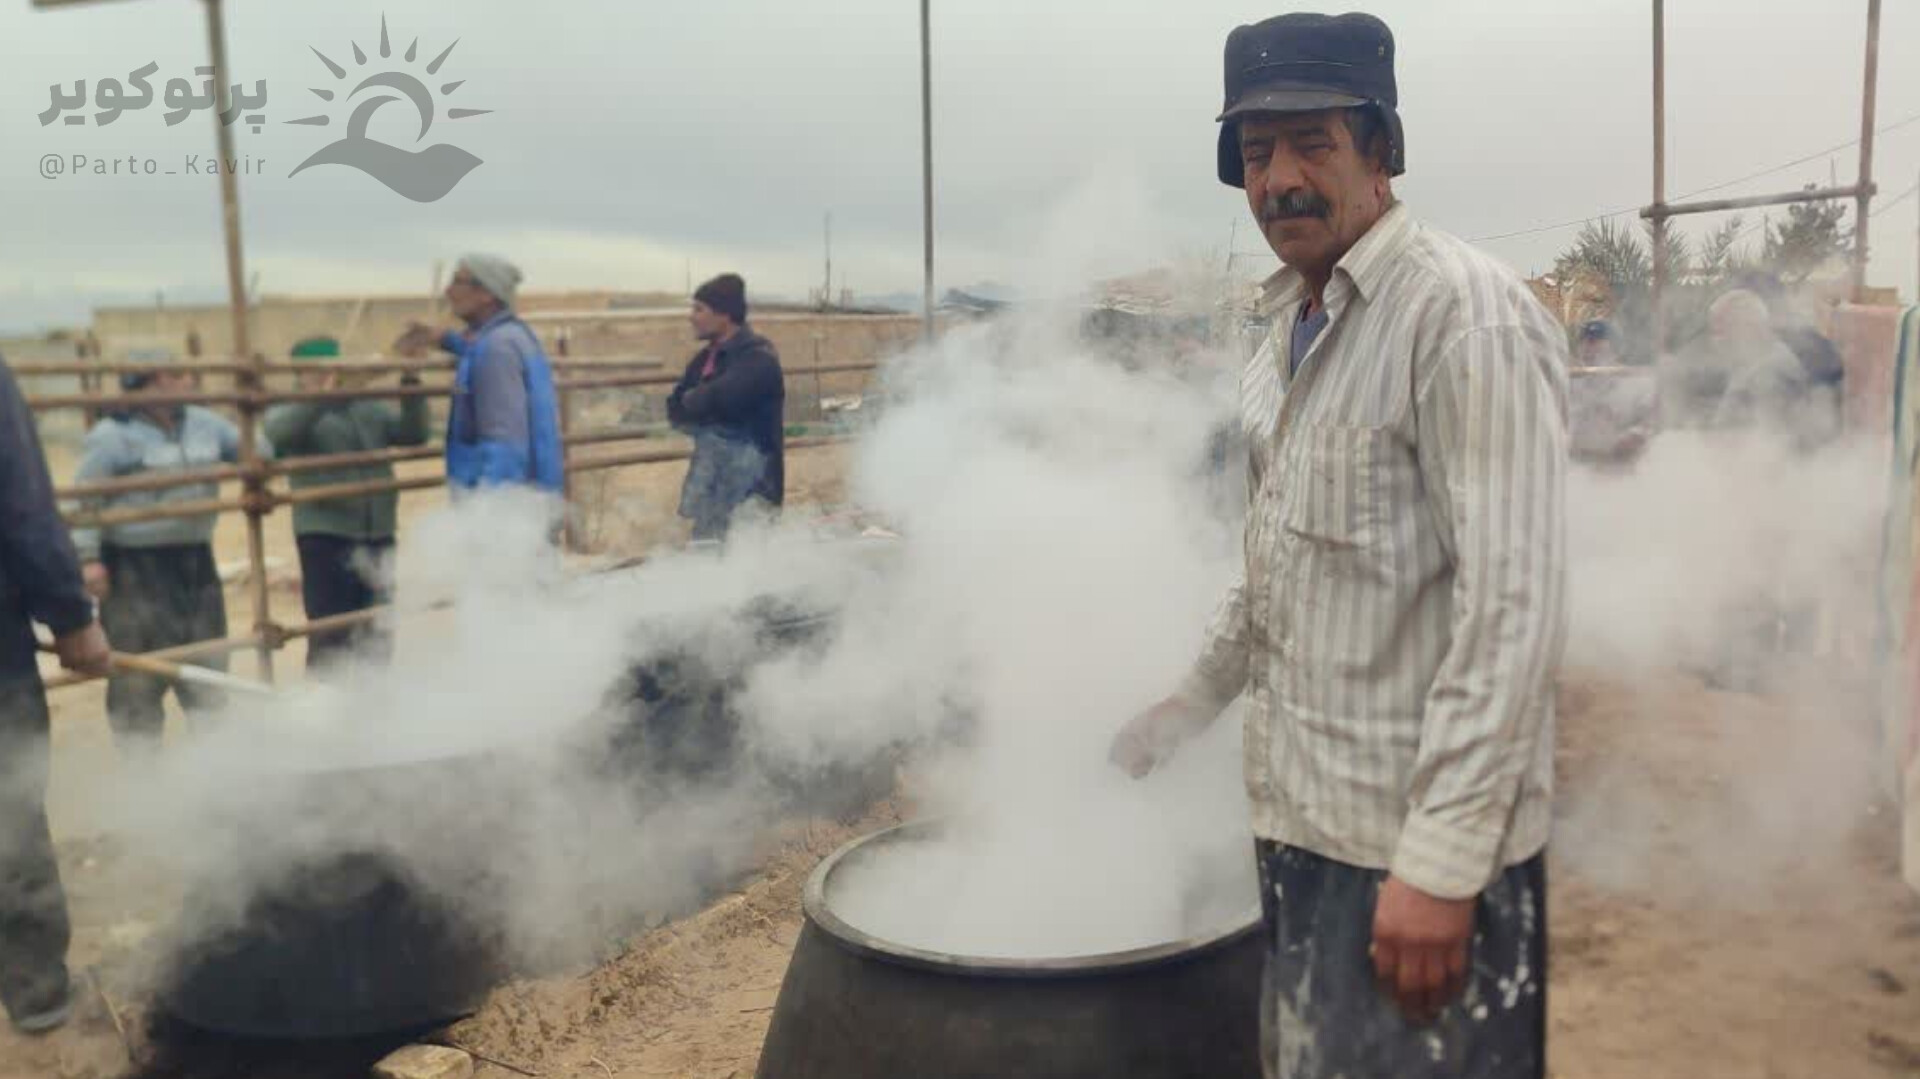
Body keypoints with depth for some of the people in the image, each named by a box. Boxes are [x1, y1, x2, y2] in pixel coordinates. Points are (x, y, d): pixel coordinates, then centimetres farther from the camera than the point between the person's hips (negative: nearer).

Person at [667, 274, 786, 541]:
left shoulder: (758, 359, -13)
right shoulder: (706, 358, 12)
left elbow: (713, 400, -23)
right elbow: (675, 410, 11)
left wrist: (693, 400, -2)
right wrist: (703, 407, -8)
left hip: (748, 487, -8)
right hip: (711, 485, 8)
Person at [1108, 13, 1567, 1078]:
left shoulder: (1465, 313, -17)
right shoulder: (1291, 330, 10)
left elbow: (1511, 606, -22)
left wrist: (1443, 862, -23)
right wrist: (1187, 702, 19)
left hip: (1415, 842, -8)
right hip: (1301, 819, 8)